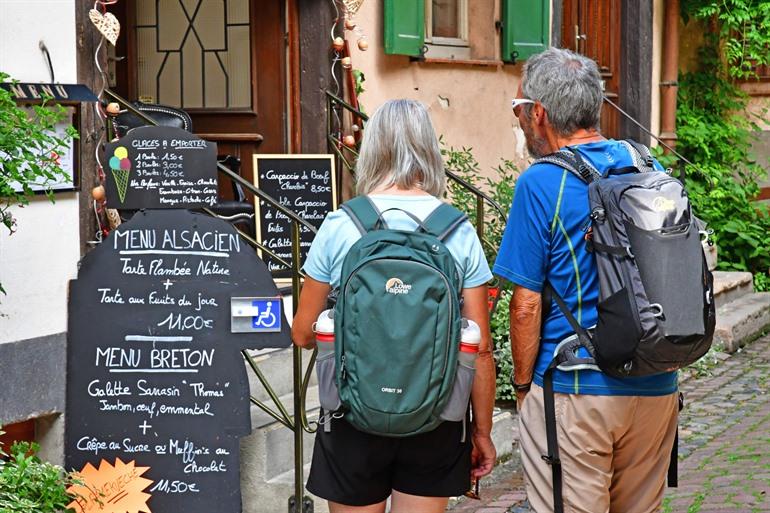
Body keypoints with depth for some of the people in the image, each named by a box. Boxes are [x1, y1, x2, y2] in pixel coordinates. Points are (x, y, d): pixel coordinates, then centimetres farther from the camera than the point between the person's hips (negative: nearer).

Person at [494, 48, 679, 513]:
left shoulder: (541, 183, -12)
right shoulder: (653, 170, 5)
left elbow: (527, 305, -13)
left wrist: (523, 382, 0)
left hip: (575, 393, -6)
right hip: (657, 388, 6)